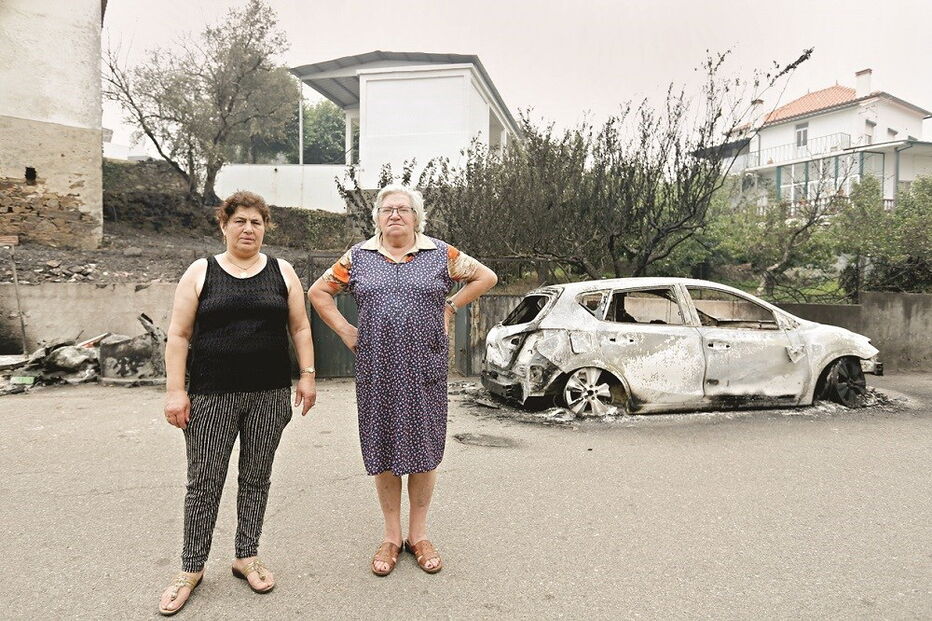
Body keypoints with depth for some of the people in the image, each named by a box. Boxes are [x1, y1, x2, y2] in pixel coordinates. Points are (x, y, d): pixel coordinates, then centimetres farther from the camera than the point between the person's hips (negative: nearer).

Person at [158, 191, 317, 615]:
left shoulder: (282, 272, 7)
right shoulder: (200, 273, 2)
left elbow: (300, 328, 8)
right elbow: (179, 334, 0)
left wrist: (307, 375, 0)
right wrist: (175, 390, -7)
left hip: (269, 395, 2)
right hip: (211, 395, -1)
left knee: (256, 477, 10)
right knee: (204, 481, 5)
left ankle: (246, 556, 26)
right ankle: (192, 568, 21)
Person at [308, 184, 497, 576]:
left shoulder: (441, 255, 4)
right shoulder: (358, 257, 6)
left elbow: (486, 277, 12)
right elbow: (318, 292, 14)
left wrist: (450, 308, 4)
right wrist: (345, 331, 3)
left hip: (425, 369, -1)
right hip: (376, 370, 1)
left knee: (423, 448, 6)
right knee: (382, 449, 7)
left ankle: (419, 535, 22)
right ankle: (391, 537, 22)